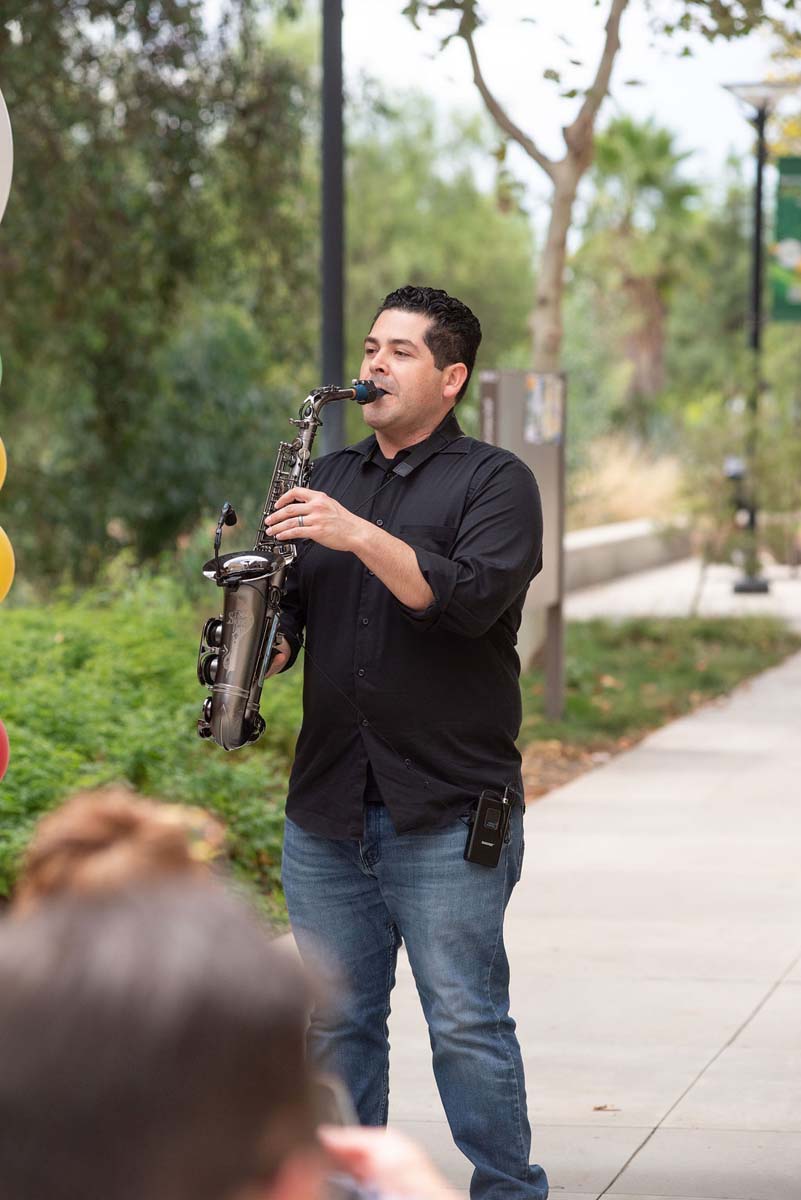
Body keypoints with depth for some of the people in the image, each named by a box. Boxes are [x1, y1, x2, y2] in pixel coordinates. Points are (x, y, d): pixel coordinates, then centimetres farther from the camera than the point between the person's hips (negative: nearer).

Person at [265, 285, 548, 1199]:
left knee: (466, 1022, -4)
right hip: (325, 810, 5)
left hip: (447, 812, -5)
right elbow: (290, 611, 17)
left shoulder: (494, 482, -1)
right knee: (335, 1022, 9)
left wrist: (359, 535, -26)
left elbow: (472, 598, -17)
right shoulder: (329, 480, 17)